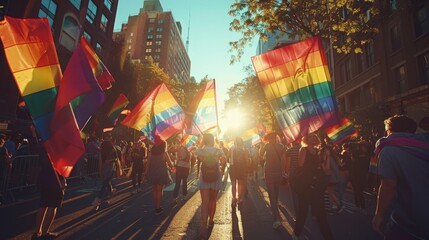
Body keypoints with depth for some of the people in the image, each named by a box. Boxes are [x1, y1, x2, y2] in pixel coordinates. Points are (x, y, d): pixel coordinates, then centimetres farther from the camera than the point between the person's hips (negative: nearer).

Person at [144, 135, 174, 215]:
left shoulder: (151, 153, 2)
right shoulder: (164, 153, -9)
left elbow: (148, 164, 0)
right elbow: (170, 164, -7)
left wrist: (146, 172, 6)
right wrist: (171, 168, 14)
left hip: (153, 173, 4)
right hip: (162, 173, -4)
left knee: (154, 190, 15)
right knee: (160, 190, 4)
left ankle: (156, 206, 25)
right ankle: (158, 209, 8)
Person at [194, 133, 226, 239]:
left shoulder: (200, 151, -2)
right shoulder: (218, 150, -5)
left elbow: (201, 159, -13)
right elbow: (224, 159, -14)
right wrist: (222, 170, 0)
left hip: (204, 178, -1)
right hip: (216, 177, 1)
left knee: (204, 203, -1)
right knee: (213, 200, 20)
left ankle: (203, 228, -12)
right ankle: (211, 221, 35)